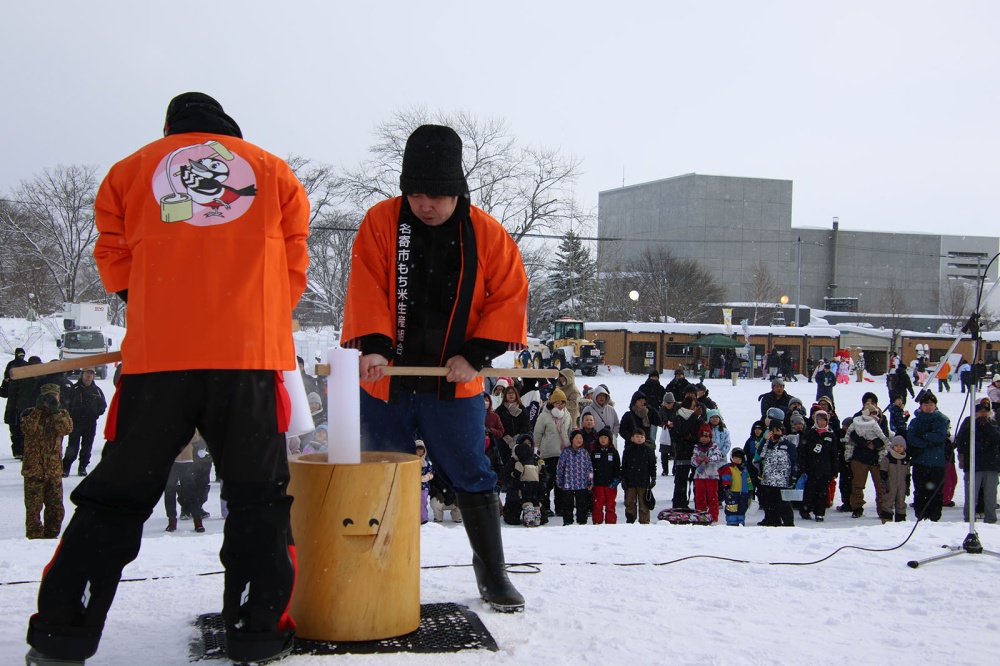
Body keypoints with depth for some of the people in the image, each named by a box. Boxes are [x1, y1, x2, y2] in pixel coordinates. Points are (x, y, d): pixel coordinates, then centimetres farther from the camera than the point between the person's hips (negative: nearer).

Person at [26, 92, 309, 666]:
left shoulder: (132, 169, 18)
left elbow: (115, 260, 17)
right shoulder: (273, 171, 18)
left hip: (156, 354, 1)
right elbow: (293, 266, 16)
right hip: (250, 351, 0)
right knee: (258, 497, 7)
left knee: (118, 492, 9)